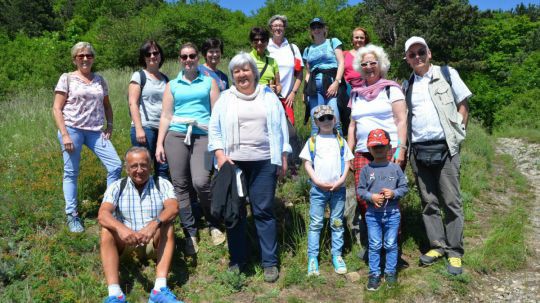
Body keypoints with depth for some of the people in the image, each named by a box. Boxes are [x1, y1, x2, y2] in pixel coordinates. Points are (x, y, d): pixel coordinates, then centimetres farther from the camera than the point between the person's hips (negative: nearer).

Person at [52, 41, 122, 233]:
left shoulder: (99, 80, 13)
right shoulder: (67, 78, 1)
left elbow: (106, 105, 21)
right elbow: (57, 108, -2)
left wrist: (110, 126, 6)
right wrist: (64, 134, -11)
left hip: (95, 131, 4)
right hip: (72, 129, -3)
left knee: (116, 166, -5)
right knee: (71, 172, 3)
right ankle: (72, 215, 15)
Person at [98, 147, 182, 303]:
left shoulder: (162, 184, -3)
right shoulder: (116, 187, -2)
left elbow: (173, 208, -21)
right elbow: (103, 214, -18)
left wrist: (155, 224, -43)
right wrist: (121, 228, -40)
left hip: (155, 241, -1)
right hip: (125, 242, 1)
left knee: (167, 224, -28)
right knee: (106, 231, -25)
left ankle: (160, 289, -38)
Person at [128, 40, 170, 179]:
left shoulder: (165, 78, 17)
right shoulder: (139, 76, 3)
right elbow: (133, 103, -6)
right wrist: (138, 128, -15)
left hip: (163, 129, 5)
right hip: (145, 128, -5)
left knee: (164, 170, 4)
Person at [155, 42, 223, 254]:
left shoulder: (209, 82, 13)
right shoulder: (172, 85, 16)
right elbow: (166, 116, 12)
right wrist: (159, 144, 5)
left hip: (203, 136, -2)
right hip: (176, 136, 2)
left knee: (200, 182, -18)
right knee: (180, 185, 1)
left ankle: (214, 225, 7)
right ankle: (189, 233, 14)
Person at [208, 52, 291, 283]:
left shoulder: (268, 96, 10)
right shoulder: (225, 99, 9)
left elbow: (280, 127, 10)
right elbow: (214, 128, 6)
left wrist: (283, 157, 6)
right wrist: (219, 154, -8)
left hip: (264, 162, 0)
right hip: (233, 162, 1)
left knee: (263, 211, 2)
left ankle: (270, 262, 12)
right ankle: (237, 260, 20)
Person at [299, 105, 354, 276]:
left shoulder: (340, 141, 11)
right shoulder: (312, 141, 6)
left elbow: (347, 162, 8)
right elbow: (307, 163, 2)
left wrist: (341, 180, -7)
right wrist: (318, 181, -9)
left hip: (338, 188, 2)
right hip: (318, 188, -1)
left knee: (337, 223, 7)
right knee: (315, 223, 0)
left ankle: (337, 255, 17)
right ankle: (312, 258, 5)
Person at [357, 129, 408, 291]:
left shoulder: (395, 168, -2)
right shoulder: (366, 169, -3)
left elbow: (404, 187, 2)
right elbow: (360, 190, 0)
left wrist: (394, 193, -16)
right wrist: (371, 196, -17)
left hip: (392, 213, 0)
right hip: (373, 214, 0)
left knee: (391, 244, 10)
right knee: (374, 245, 7)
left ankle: (390, 272, 26)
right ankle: (374, 274, 18)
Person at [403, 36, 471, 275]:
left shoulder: (447, 74, 5)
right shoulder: (407, 85, 13)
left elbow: (463, 105, 6)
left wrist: (458, 134, -2)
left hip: (445, 147, -3)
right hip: (418, 150, 3)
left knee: (451, 201, -1)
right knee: (429, 202, 8)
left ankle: (455, 252, 9)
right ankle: (437, 246, 19)